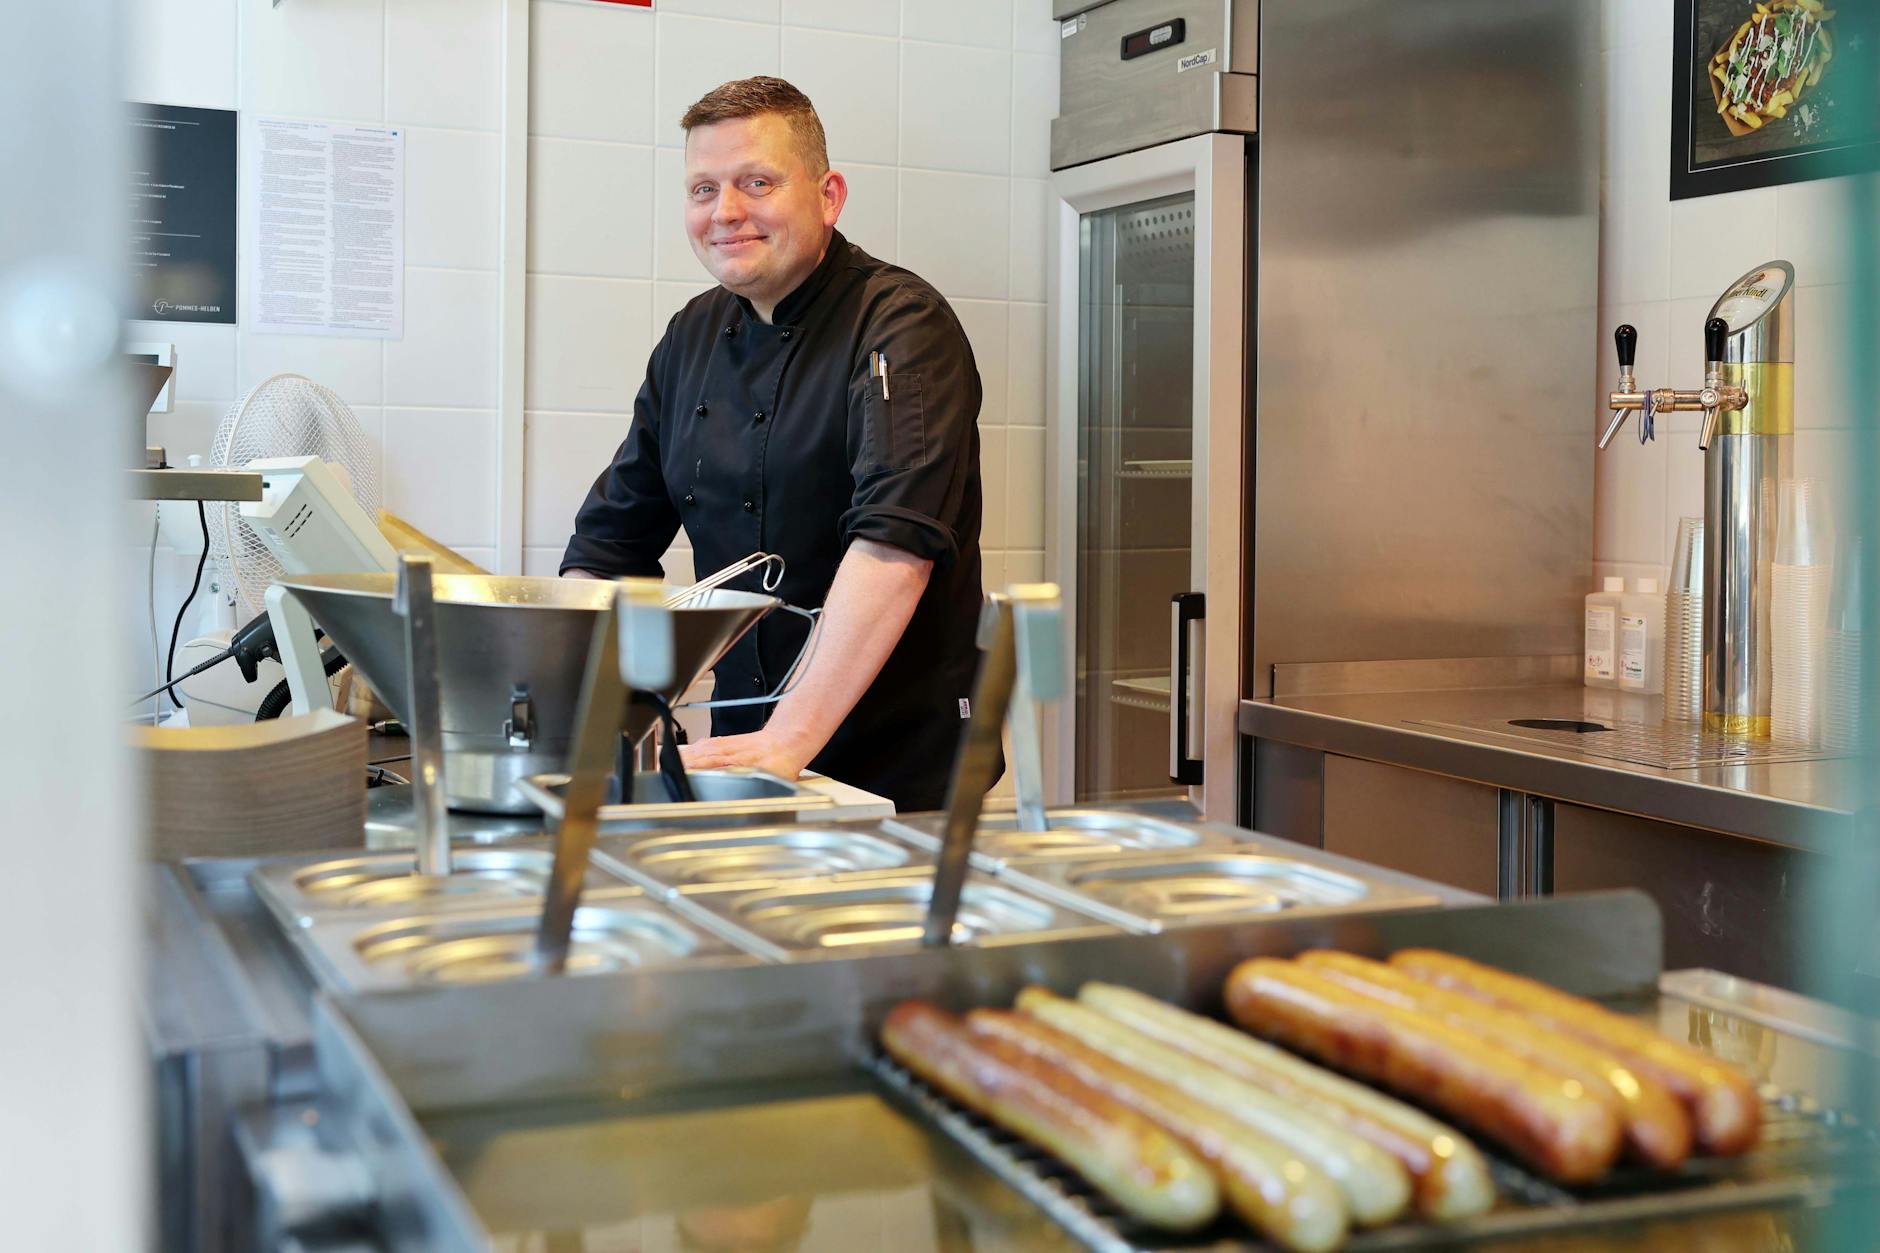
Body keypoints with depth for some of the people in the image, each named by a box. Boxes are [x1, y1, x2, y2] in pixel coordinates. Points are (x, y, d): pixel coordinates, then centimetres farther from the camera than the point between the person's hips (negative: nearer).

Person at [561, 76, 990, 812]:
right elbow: (612, 538, 15)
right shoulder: (692, 338, 9)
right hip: (746, 748, 5)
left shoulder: (900, 326, -12)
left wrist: (789, 739, -33)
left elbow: (898, 539, -26)